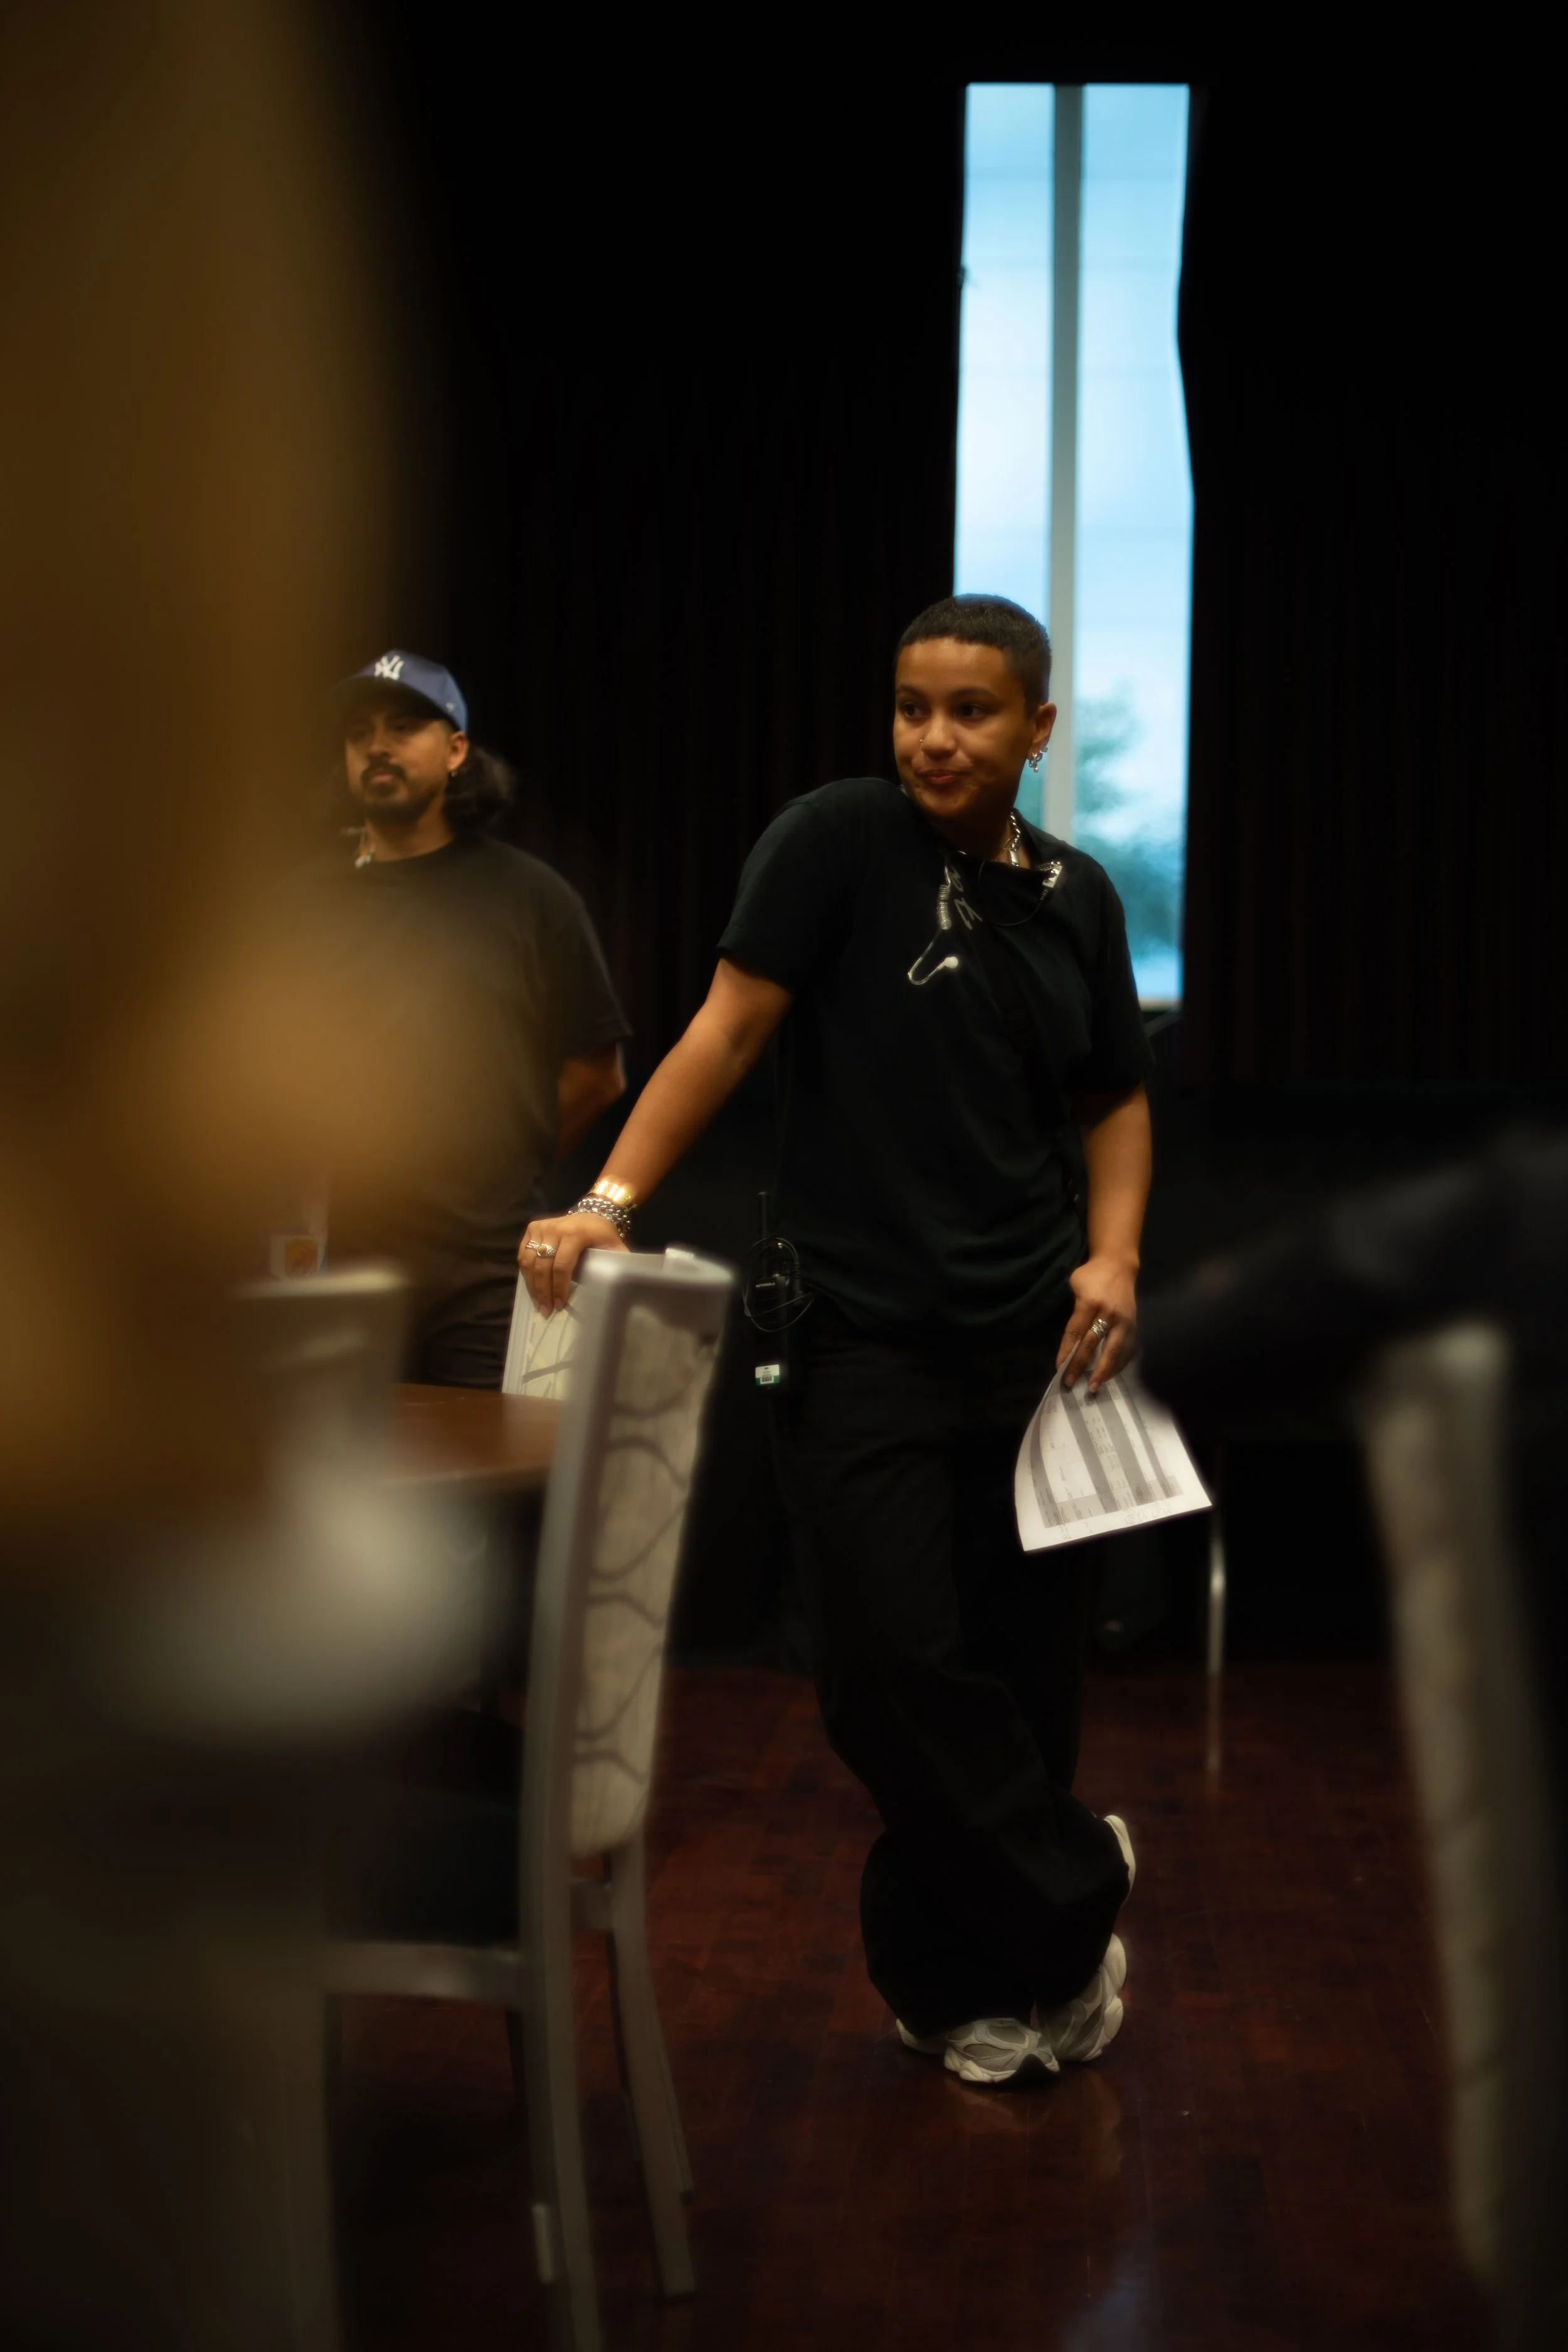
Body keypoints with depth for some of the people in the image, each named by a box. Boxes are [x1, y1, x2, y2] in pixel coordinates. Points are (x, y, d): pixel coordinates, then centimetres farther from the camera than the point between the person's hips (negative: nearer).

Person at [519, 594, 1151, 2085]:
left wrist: (1115, 1255, 2)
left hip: (1036, 1343, 4)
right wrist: (610, 1200, -21)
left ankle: (958, 1983, 24)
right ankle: (1071, 1908, 9)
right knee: (893, 1659, -12)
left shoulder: (1074, 897, 10)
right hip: (869, 1335, -4)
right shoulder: (842, 839, -4)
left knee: (1020, 1665, 7)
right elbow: (730, 1027, -10)